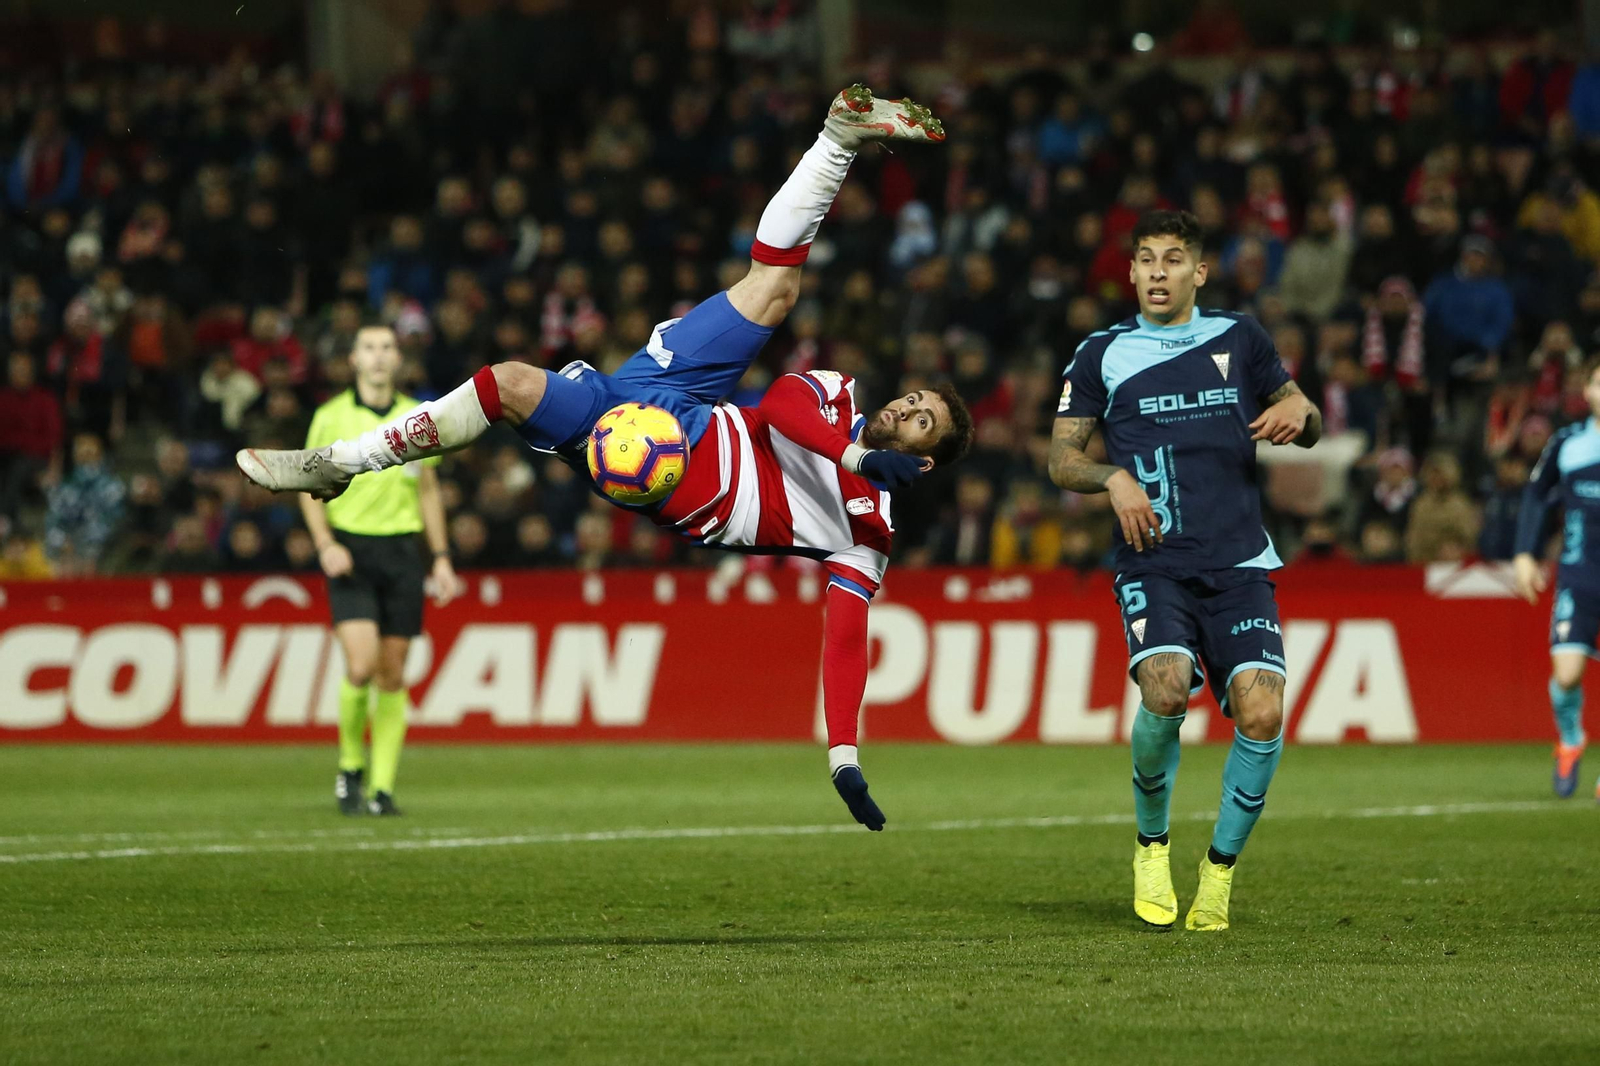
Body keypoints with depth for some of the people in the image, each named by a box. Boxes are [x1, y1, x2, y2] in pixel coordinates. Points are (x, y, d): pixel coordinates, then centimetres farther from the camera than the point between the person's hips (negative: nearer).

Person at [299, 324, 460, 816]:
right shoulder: (331, 416, 0)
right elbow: (310, 486, 4)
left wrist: (442, 557, 10)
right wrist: (325, 544, -10)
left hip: (402, 549, 3)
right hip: (350, 550, -3)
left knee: (392, 671, 1)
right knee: (361, 663, -17)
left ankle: (382, 788, 6)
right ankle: (350, 766, 6)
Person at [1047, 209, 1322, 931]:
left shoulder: (1239, 340, 14)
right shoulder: (1102, 354, 10)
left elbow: (1306, 425, 21)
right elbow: (1061, 458, 11)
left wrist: (1297, 414, -3)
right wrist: (1113, 478, -9)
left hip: (1240, 565, 2)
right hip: (1154, 563, -1)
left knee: (1261, 711, -19)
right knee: (1165, 687, -28)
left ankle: (1221, 866, 3)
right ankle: (1152, 845, -2)